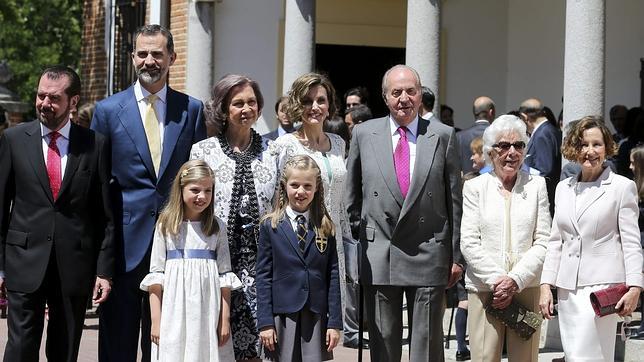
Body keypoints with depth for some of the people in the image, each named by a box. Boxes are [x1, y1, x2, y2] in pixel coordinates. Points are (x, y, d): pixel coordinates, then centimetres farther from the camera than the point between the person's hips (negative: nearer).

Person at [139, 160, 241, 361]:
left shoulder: (217, 227, 6)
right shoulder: (166, 225, 3)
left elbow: (224, 276, 5)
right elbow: (155, 276, 1)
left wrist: (225, 319, 0)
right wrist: (156, 320, -3)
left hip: (208, 313, 1)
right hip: (174, 313, -1)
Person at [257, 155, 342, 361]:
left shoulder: (325, 227, 6)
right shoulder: (270, 226, 2)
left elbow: (333, 275, 5)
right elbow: (263, 276, 1)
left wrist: (335, 322, 0)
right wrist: (265, 322, -4)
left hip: (316, 316, 1)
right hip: (282, 316, -1)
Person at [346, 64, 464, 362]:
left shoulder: (443, 136, 2)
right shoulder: (364, 134, 5)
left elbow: (455, 200, 3)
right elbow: (351, 194, 15)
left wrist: (456, 256, 2)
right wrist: (360, 232, 9)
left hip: (429, 256, -1)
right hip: (378, 256, 1)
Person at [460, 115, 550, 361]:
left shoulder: (536, 185, 9)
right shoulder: (475, 187, 7)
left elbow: (543, 242, 3)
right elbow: (469, 243, 0)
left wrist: (515, 280, -9)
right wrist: (496, 280, -11)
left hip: (527, 288, 1)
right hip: (483, 289, -1)